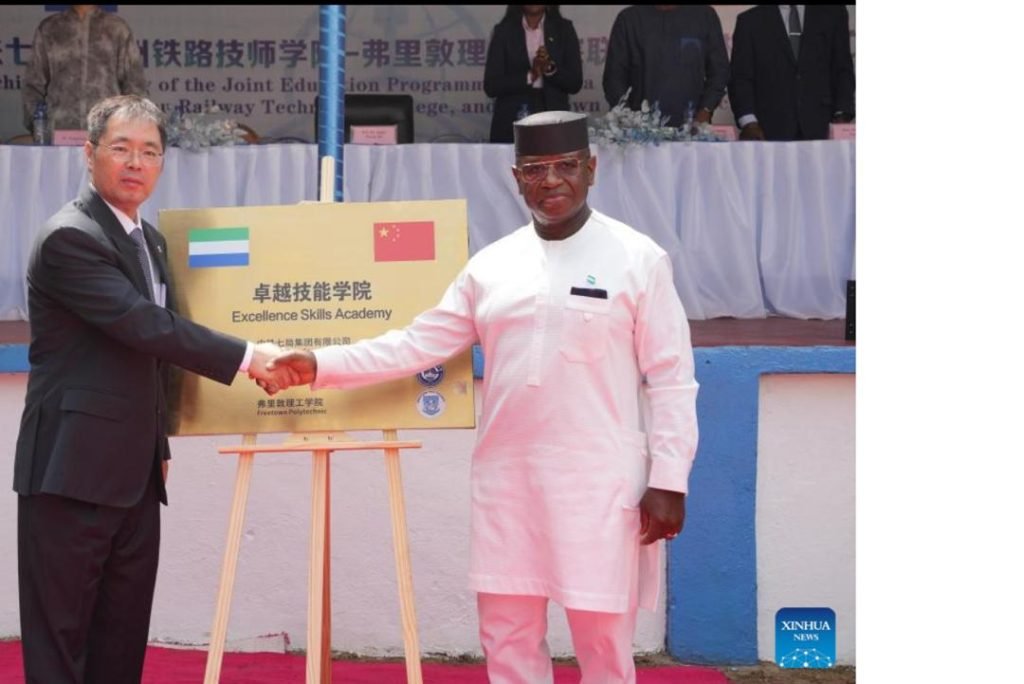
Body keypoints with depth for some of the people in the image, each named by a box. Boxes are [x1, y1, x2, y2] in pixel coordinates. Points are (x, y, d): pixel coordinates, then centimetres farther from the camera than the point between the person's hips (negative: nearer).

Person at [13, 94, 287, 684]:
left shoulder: (151, 241, 15)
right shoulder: (70, 238, -14)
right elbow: (144, 326, -21)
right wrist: (247, 356, -19)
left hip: (135, 473, 9)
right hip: (74, 469, -9)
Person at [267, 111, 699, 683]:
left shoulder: (638, 259, -3)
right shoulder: (492, 265, 9)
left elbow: (672, 380, -5)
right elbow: (420, 343, 10)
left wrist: (669, 481, -10)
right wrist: (321, 366, 2)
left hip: (601, 484, -4)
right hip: (507, 481, 5)